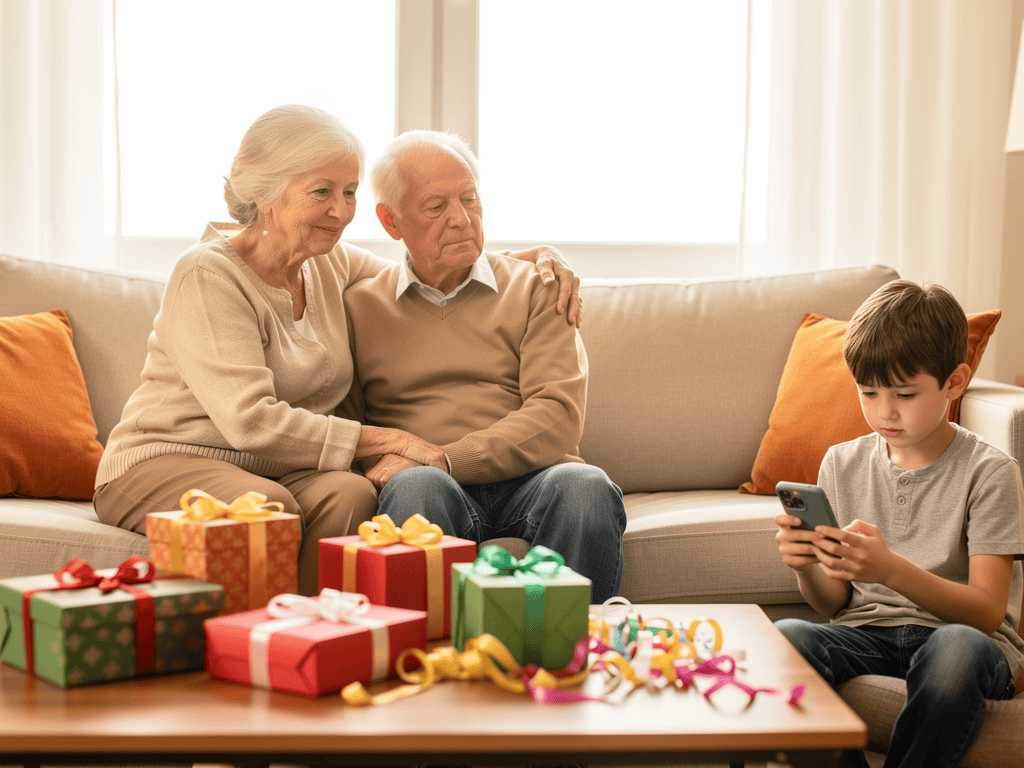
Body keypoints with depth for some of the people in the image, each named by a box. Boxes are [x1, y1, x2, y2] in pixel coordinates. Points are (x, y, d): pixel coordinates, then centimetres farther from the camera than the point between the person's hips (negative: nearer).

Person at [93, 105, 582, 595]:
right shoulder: (209, 276, -14)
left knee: (350, 494, -28)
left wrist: (538, 256, 5)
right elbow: (250, 421, -23)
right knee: (268, 507, -37)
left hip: (276, 471, 6)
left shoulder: (331, 264, 8)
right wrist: (394, 440, -22)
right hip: (165, 464, -5)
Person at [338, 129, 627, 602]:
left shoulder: (535, 290, 14)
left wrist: (444, 460, -13)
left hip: (529, 480, 1)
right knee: (416, 487, -36)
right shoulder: (359, 307, 16)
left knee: (584, 487, -33)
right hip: (433, 486, 0)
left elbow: (558, 418, -1)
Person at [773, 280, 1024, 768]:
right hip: (868, 632, 3)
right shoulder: (842, 465, 7)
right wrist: (808, 567, -15)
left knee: (958, 648, -38)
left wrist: (890, 568, -29)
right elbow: (835, 604, 9)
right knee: (784, 637, -28)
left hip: (960, 632, -3)